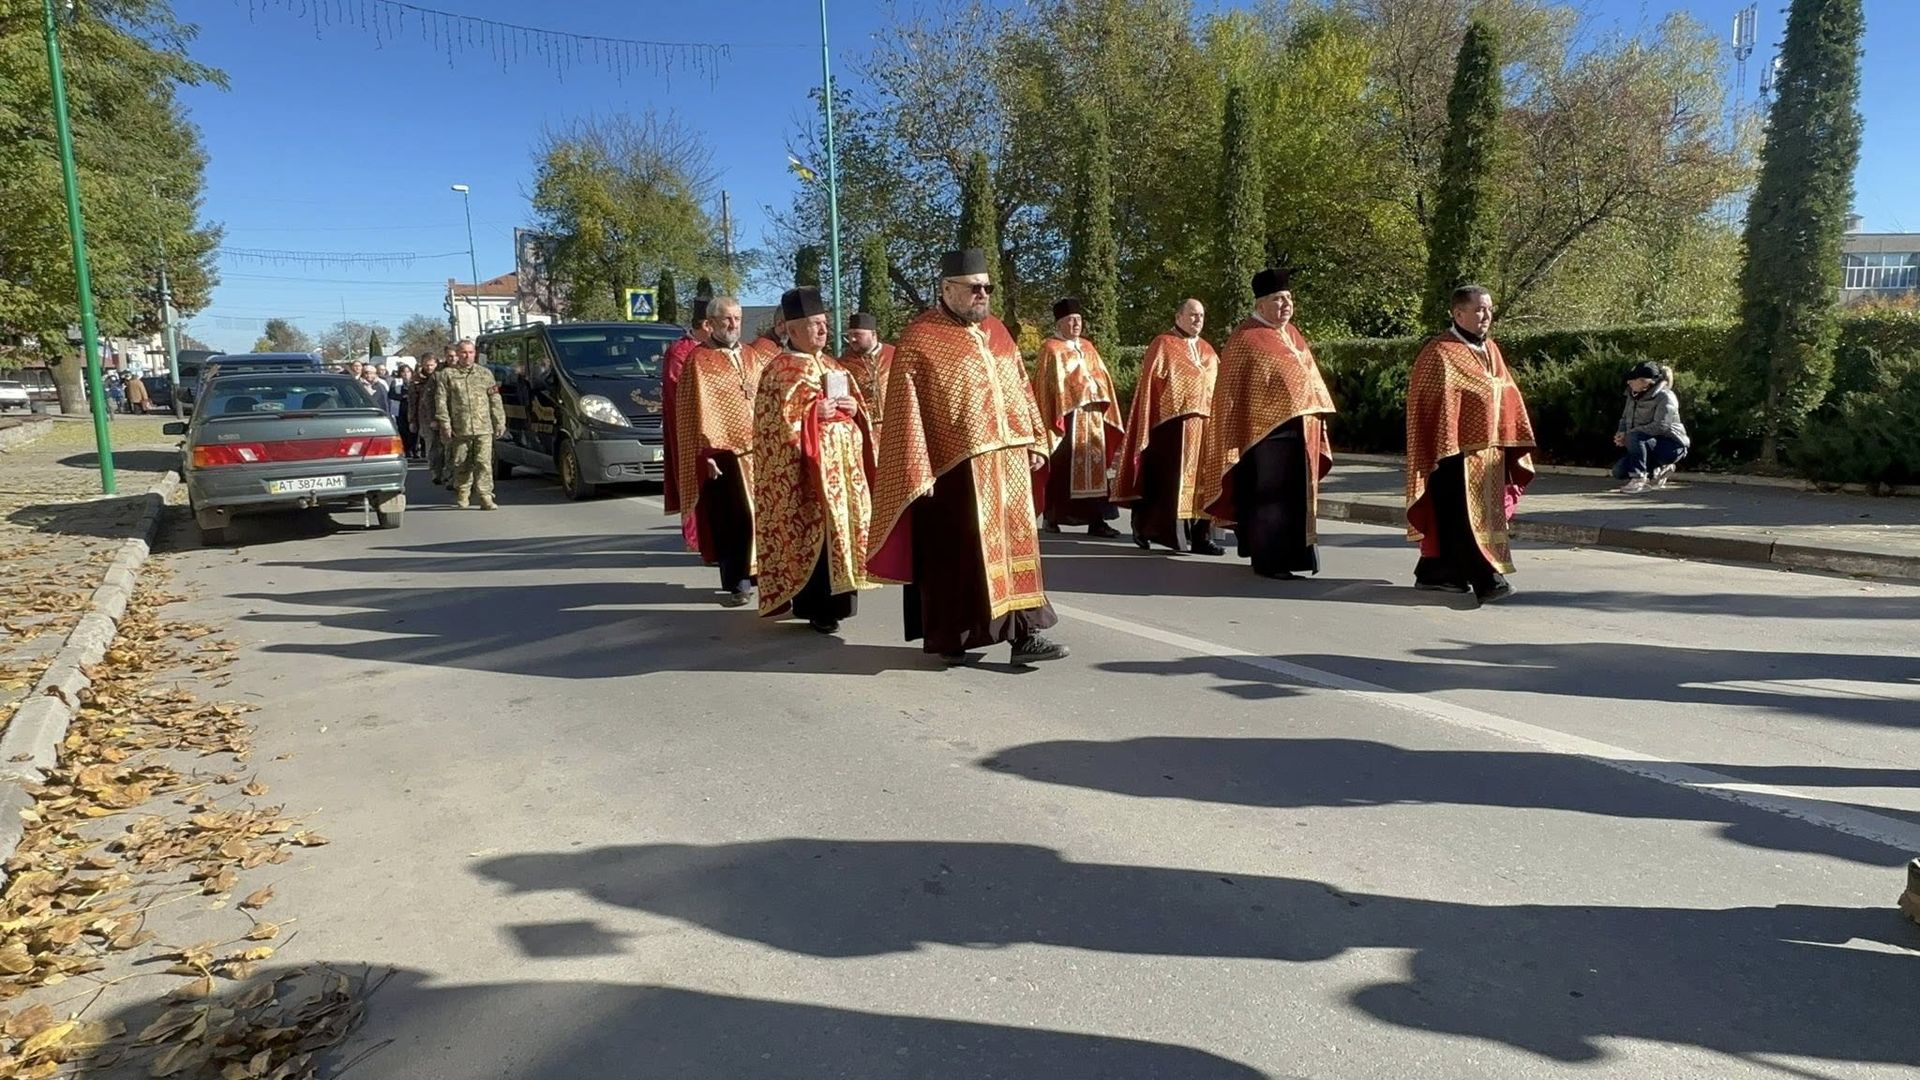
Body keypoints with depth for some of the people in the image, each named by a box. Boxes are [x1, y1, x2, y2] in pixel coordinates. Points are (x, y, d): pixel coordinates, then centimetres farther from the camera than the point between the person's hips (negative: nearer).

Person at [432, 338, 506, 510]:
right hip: (459, 430, -1)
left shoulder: (485, 374, 14)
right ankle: (462, 496, 21)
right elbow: (441, 401, 2)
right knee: (461, 465, 7)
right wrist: (444, 424, -6)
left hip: (484, 429, 1)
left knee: (484, 463, -8)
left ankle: (485, 496, -7)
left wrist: (499, 423, 8)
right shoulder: (447, 375, 7)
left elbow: (495, 401, 14)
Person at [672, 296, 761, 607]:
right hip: (723, 451, -5)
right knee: (731, 521, -3)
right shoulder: (699, 360, -3)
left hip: (758, 450, 5)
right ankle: (736, 584, 5)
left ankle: (756, 572, 21)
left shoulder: (751, 357, 15)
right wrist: (705, 454, -14)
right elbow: (692, 411, -7)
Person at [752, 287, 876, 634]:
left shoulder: (832, 366, 18)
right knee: (812, 532, -8)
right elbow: (776, 419, -12)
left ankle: (832, 599, 18)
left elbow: (856, 406, 23)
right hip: (807, 468, -7)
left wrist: (852, 408, 1)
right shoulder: (780, 370, -4)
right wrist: (815, 410, -18)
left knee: (841, 527, 7)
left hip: (843, 465, 7)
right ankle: (813, 606, -1)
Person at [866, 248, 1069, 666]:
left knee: (1016, 542, 4)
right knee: (955, 552, 3)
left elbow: (1021, 388, 18)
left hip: (1007, 460, 6)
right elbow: (905, 409, -11)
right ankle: (948, 637, 17)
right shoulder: (919, 339, -7)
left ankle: (1025, 632, 8)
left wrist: (1035, 441, 12)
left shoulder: (996, 330, 13)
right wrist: (918, 471, -14)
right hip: (955, 466, -6)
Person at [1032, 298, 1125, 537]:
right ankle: (1053, 515, 8)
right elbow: (1049, 385, -7)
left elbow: (1101, 378, 17)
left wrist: (1100, 401, 2)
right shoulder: (1051, 349, -1)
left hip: (1091, 416, 6)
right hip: (1066, 415, -6)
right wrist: (1054, 418, -14)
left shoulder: (1087, 347, 17)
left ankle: (1096, 520, 1)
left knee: (1094, 464, 1)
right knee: (1062, 466, -3)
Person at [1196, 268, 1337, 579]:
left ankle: (1294, 553, 23)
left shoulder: (1292, 334, 14)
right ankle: (1268, 560, 7)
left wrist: (1317, 415, 14)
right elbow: (1233, 390, -10)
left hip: (1300, 432, 8)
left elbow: (1308, 376, 21)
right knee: (1270, 495, -2)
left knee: (1297, 493, 13)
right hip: (1267, 431, -8)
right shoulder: (1247, 338, -10)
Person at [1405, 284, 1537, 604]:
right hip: (1458, 450, -8)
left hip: (1488, 449, 8)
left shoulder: (1490, 350, 14)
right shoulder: (1440, 353, -10)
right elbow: (1434, 405, -14)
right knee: (1466, 516, -9)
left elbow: (1507, 395, 19)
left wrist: (1511, 443, 14)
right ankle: (1485, 579, -10)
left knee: (1449, 516, 13)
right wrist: (1446, 451, -18)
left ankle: (1434, 572, 22)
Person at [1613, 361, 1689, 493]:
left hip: (1671, 446, -8)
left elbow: (1660, 426, -28)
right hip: (1648, 445, 8)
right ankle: (1659, 469, 13)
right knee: (1619, 471, -6)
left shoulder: (1665, 397, -19)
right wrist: (1621, 433, -10)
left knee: (1634, 438, -35)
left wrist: (1628, 435, -29)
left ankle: (1638, 478, -26)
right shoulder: (1633, 395, 3)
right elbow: (1625, 418, 13)